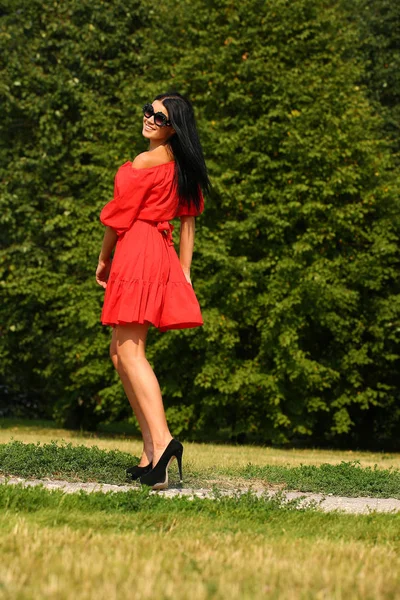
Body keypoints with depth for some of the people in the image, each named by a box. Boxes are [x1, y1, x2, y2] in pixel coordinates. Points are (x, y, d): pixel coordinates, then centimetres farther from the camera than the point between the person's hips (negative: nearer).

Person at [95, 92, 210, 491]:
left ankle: (161, 440, -31)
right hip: (162, 256, 9)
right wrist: (184, 272, 16)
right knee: (120, 351, 14)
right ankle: (151, 452, 10)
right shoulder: (181, 165, 15)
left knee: (130, 350, -15)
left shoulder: (145, 163, -11)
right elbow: (188, 222, 16)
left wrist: (103, 259, 7)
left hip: (136, 252, -9)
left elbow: (118, 217, -6)